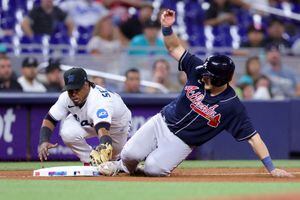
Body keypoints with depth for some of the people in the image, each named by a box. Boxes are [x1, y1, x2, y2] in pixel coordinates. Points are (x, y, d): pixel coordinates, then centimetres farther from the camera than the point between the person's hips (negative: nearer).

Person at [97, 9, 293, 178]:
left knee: (152, 169, -22)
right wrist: (167, 28, -25)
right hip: (162, 122, 3)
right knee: (130, 154, -10)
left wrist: (271, 168, -23)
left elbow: (252, 137, -20)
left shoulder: (233, 107, -22)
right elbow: (174, 47, -4)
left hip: (181, 142, -3)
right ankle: (124, 166, 27)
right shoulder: (198, 70, -12)